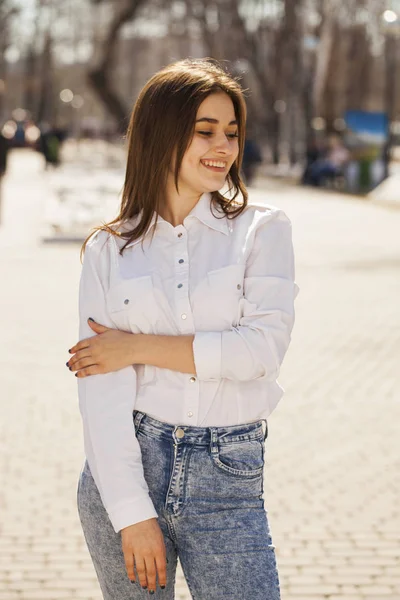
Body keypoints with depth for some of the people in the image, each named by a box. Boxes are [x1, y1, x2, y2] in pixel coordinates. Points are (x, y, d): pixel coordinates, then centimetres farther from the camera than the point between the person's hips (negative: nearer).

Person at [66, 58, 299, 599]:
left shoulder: (262, 230, 2)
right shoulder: (109, 250, 3)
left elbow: (264, 347, -12)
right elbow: (100, 391, -4)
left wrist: (138, 347, -9)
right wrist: (132, 513, -13)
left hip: (229, 475, -1)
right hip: (126, 468, 1)